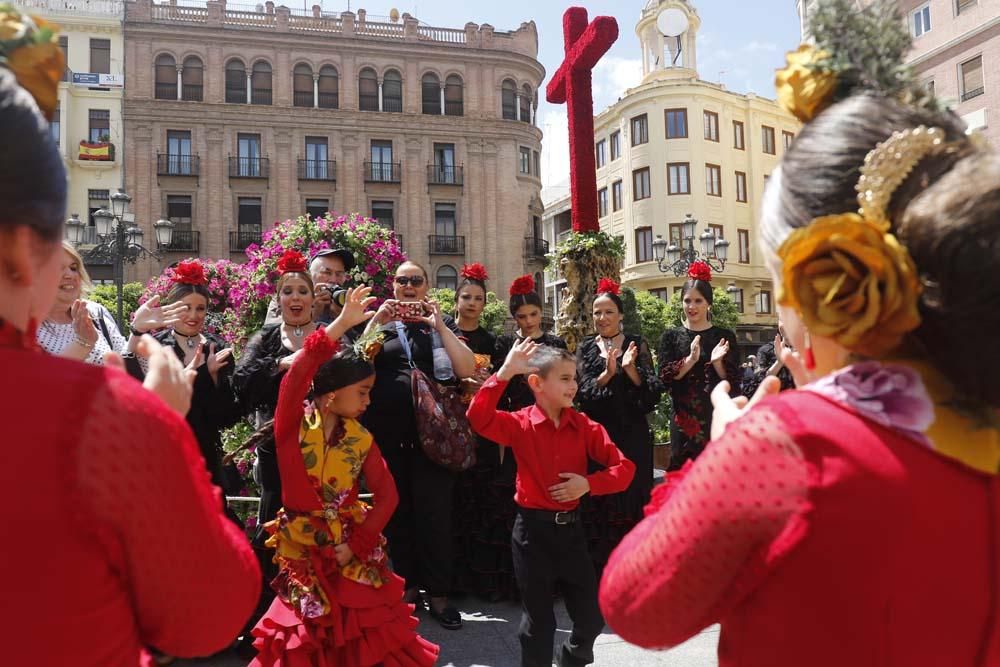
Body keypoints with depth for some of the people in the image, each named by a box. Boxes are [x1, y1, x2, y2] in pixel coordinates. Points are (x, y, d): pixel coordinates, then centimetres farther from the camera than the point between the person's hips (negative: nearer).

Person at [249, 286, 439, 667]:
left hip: (352, 555, 3)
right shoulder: (293, 427, -11)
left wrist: (356, 545, -12)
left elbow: (387, 495, -2)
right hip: (302, 555, -2)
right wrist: (341, 325, -34)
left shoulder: (361, 439, -1)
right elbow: (296, 377, -29)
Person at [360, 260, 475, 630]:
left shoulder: (442, 322, 11)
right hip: (386, 431, 2)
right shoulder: (379, 322, 13)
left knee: (434, 512, -1)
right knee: (396, 511, 10)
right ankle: (406, 585, 26)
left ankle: (437, 592, 13)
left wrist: (440, 326, -9)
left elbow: (467, 370, -4)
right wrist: (375, 322, -9)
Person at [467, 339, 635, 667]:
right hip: (533, 529, -3)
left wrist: (589, 483, -17)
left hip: (570, 527, 3)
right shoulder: (519, 424, -9)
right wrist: (505, 372, -30)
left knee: (593, 615, 12)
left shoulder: (584, 426, -2)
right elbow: (479, 418, -28)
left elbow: (625, 467, -1)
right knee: (538, 620, 9)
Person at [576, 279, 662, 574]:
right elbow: (583, 391, -5)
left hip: (632, 436, -1)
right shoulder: (585, 348, 9)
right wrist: (608, 373, -20)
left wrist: (630, 369, -20)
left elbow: (652, 391, -4)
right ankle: (599, 568, 13)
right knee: (598, 503, 1)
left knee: (632, 498, 0)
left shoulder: (637, 344, 5)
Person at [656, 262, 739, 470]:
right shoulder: (671, 336, 6)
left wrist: (717, 362, -17)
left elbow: (734, 382, 1)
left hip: (718, 420, 0)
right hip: (684, 421, 0)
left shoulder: (725, 336, 5)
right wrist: (690, 359, -17)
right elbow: (665, 376, -4)